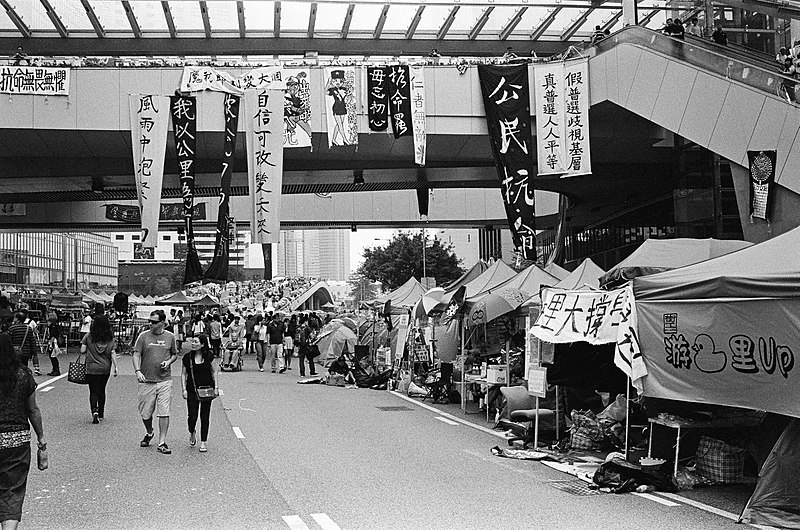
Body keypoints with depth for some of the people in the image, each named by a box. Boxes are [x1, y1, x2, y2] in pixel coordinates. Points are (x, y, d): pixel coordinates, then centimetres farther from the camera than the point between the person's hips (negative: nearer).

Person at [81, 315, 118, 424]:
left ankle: (95, 411, -20)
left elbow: (82, 351, -5)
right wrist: (115, 367, 0)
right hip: (105, 369, 2)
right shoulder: (110, 338, -2)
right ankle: (101, 413, 28)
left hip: (92, 369, -2)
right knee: (102, 390, 18)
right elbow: (113, 354, -5)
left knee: (93, 391, 1)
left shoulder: (89, 336, -6)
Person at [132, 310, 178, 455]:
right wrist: (138, 371, -19)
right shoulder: (144, 336, 1)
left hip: (165, 380, 0)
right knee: (145, 413, 8)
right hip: (146, 380, 0)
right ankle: (149, 433, 37)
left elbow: (175, 354, 18)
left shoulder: (170, 337, 6)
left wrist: (168, 362, -4)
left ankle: (162, 442, 1)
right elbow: (136, 355, -4)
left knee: (164, 412, -5)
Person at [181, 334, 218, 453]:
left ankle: (204, 442, 13)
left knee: (205, 416, 3)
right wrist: (184, 389, -3)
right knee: (192, 416, -5)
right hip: (192, 390, 0)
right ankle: (192, 433, 27)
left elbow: (213, 372, 7)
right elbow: (183, 374, 4)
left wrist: (216, 387, 1)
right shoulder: (187, 357, -2)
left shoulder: (209, 356, -2)